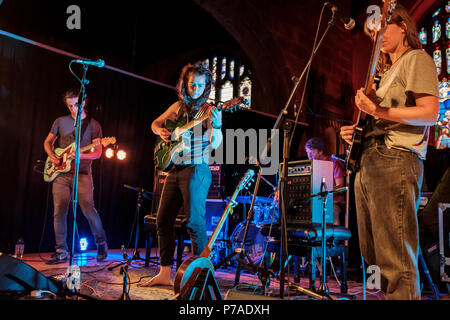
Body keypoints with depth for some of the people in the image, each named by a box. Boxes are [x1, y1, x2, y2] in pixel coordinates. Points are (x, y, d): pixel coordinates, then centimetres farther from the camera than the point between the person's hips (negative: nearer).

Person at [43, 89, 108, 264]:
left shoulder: (93, 125, 3)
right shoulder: (60, 122, 11)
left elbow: (97, 152, -1)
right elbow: (48, 141, 20)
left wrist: (80, 155, -18)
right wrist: (51, 155, -1)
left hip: (82, 173, -3)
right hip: (60, 173, 3)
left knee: (89, 211, -6)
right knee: (59, 213, 1)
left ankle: (102, 245, 13)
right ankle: (61, 252, 12)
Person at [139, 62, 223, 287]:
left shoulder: (211, 110, -2)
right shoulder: (179, 106, 14)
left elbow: (215, 145, -14)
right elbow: (155, 123, 26)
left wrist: (216, 126, -32)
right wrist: (161, 131, 4)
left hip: (196, 169, -6)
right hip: (175, 169, 7)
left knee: (194, 221, -12)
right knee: (163, 220, 8)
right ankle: (165, 273, 19)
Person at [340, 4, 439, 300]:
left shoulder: (417, 59, 2)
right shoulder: (387, 70, 28)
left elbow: (430, 113, -11)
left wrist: (379, 112, -19)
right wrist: (358, 130, 10)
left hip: (395, 159, -10)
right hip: (368, 161, 10)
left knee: (395, 259, -12)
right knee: (372, 253, 14)